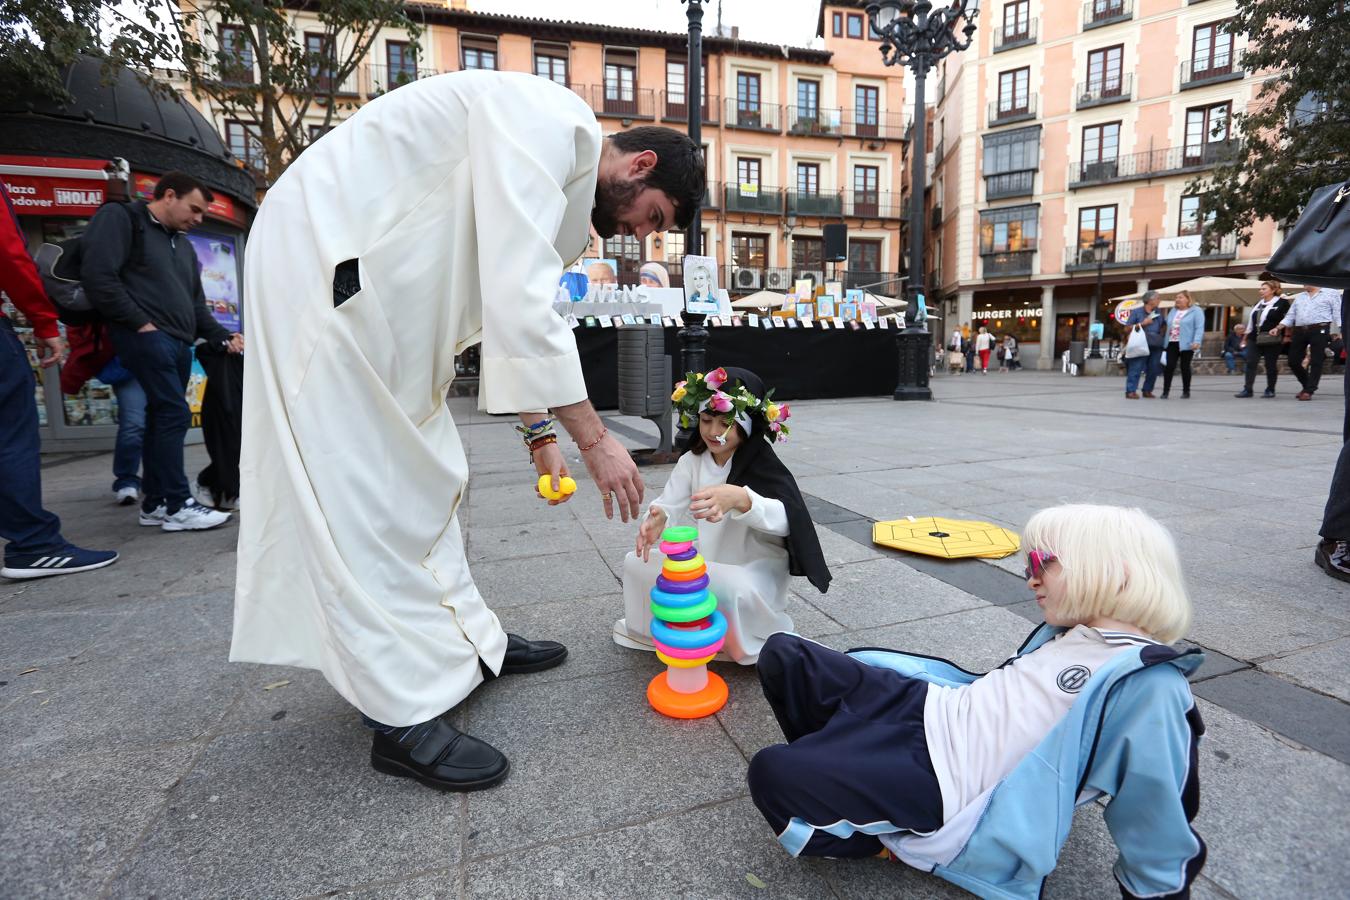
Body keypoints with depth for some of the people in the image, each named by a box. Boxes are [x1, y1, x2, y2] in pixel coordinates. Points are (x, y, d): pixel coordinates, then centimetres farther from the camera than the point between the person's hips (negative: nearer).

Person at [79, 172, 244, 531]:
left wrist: (223, 336, 10)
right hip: (146, 337, -8)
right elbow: (97, 275, -12)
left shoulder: (183, 245, 25)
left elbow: (196, 304, 25)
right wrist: (141, 323, -14)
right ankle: (178, 506, -11)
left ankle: (154, 504, 14)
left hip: (179, 342, 8)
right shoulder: (120, 218, 1)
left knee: (162, 417, 8)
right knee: (174, 414, -14)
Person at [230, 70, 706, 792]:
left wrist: (540, 432, 13)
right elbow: (519, 304, -29)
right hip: (322, 261, -10)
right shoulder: (551, 120, -18)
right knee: (363, 497, -9)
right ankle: (405, 716, 1)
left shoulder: (561, 181, 13)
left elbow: (515, 311, 16)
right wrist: (592, 437, -23)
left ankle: (466, 640, 25)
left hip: (379, 285, 10)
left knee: (424, 476, 12)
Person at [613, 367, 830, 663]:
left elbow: (785, 520, -32)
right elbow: (669, 505, -12)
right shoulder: (691, 462, -2)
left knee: (728, 587, -36)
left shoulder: (763, 466, -15)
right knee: (635, 562, -8)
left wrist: (738, 498, -53)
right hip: (701, 567, 5)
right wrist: (657, 519, -38)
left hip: (752, 574, -5)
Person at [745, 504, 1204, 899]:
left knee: (771, 773, -19)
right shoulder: (1071, 632, 8)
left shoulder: (1149, 686, -18)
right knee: (783, 655, -1)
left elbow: (1154, 812, -11)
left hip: (942, 784, -8)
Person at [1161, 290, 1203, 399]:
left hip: (1186, 345, -4)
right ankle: (1165, 391, -2)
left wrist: (1196, 342, -21)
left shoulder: (1196, 312, -1)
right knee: (1169, 366, -5)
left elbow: (1199, 328, -9)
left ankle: (1186, 392, 12)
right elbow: (1167, 326, 20)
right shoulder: (1173, 311, 17)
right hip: (1171, 344, 4)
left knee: (1185, 367, 2)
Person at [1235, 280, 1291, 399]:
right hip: (1254, 338, 6)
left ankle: (1270, 390, 9)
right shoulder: (1258, 304, 17)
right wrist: (1247, 335, 17)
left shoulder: (1282, 303, -2)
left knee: (1270, 365, 1)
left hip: (1271, 340, -5)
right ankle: (1247, 389, -4)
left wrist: (1277, 328, -19)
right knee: (1250, 363, -3)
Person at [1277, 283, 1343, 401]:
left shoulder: (1330, 294, 7)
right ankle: (1307, 385, 20)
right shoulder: (1299, 297, 21)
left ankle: (1309, 391, -2)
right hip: (1299, 331, 5)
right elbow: (1290, 315, 19)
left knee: (1316, 362, -5)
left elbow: (1337, 313, 1)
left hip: (1319, 330, -5)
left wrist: (1341, 332, -9)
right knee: (1293, 361, 3)